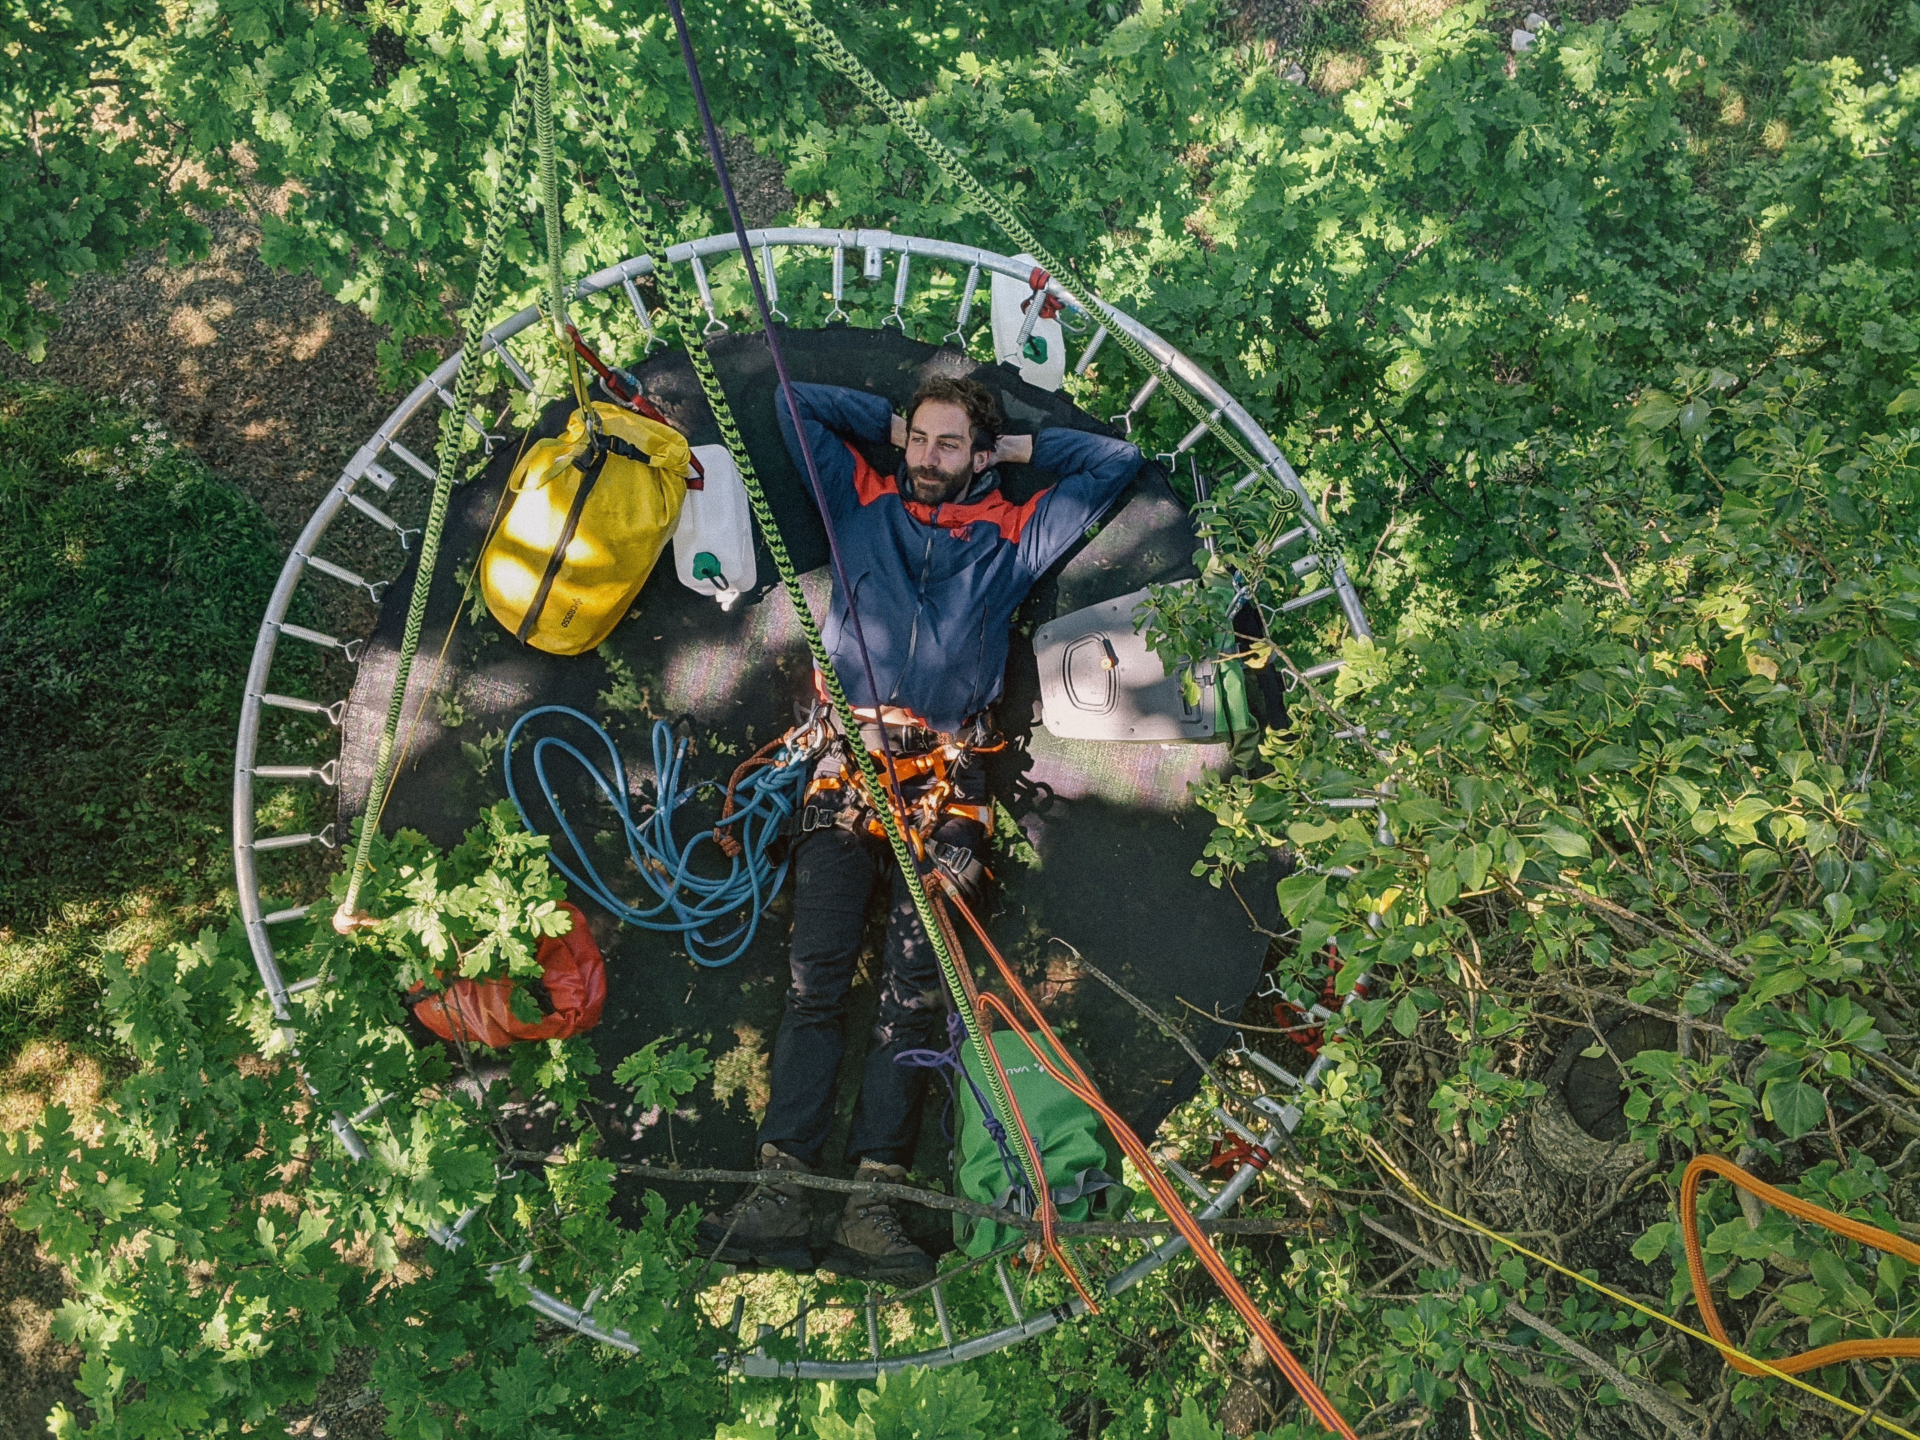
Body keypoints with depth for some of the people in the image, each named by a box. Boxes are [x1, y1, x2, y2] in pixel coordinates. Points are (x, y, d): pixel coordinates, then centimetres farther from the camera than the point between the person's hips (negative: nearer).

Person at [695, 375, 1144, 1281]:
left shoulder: (1013, 535, 20)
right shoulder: (863, 503, 22)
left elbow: (1117, 463, 25)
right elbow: (798, 403, 28)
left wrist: (1014, 447, 26)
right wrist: (892, 423, 30)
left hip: (943, 775, 0)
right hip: (848, 760, 0)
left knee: (915, 987, -11)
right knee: (817, 975, -12)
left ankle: (872, 1198, -13)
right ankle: (780, 1189, -17)